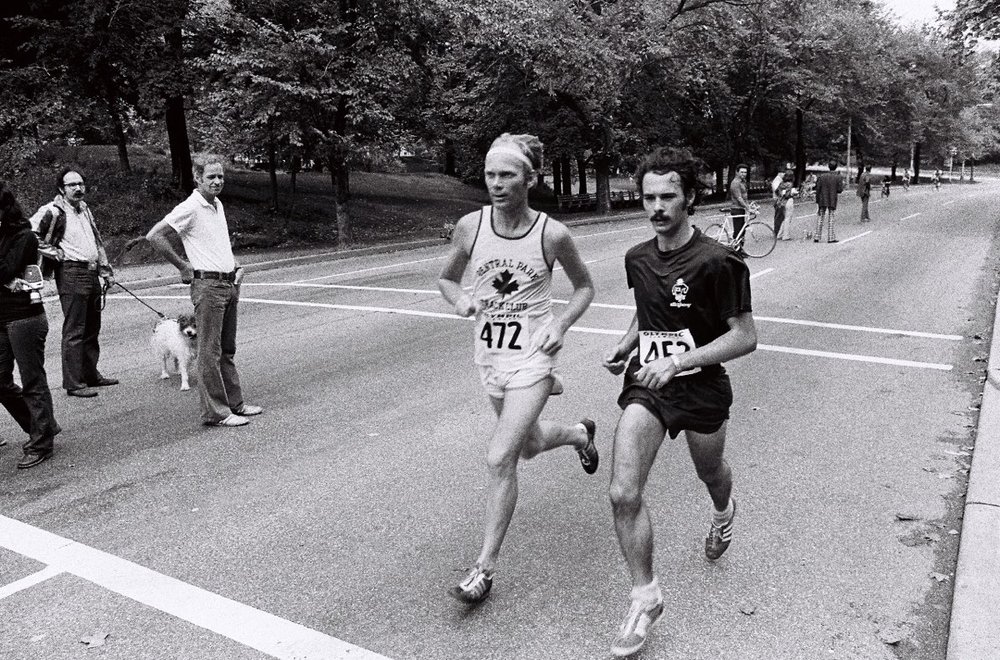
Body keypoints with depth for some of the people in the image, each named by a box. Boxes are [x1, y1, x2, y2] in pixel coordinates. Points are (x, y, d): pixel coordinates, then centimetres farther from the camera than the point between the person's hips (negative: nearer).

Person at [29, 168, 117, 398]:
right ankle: (73, 383, -1)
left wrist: (106, 271, 21)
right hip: (71, 274, -8)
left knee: (92, 329, 15)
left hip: (91, 274, 8)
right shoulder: (53, 211, -10)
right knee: (74, 331, -6)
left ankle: (91, 375, 25)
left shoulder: (84, 209, 17)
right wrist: (56, 254, -13)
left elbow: (97, 242, 24)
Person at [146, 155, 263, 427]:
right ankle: (215, 412, 1)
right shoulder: (190, 208, -12)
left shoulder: (218, 205, 14)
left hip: (230, 283, 8)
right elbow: (154, 236, -15)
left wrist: (235, 267, 15)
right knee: (210, 352, -4)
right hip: (208, 285, -8)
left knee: (226, 349, 14)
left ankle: (234, 403, 23)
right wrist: (183, 266, -11)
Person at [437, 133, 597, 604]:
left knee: (499, 458, -13)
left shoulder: (552, 234, -13)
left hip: (532, 353, -4)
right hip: (489, 352, 5)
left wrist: (559, 324, -12)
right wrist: (460, 300, -12)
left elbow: (584, 287, 4)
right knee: (530, 446, 23)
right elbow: (446, 278, 10)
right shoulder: (470, 226, -6)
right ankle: (578, 433, 58)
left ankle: (484, 567, 3)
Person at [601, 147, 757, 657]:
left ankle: (723, 511, 63)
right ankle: (645, 595, 7)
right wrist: (624, 347, 1)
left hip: (701, 388, -3)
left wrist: (679, 362, -24)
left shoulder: (717, 262, -17)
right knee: (623, 494, -12)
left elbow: (745, 336, -16)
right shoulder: (637, 258, 1)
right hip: (646, 384, 3)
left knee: (711, 474, 24)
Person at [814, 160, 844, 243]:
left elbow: (818, 189, -2)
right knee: (830, 219, 5)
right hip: (832, 201, -1)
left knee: (820, 218, 8)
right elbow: (840, 190, -7)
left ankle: (817, 237, 7)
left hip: (822, 201, 1)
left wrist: (817, 201, 4)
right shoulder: (838, 177, -4)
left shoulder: (822, 176, -2)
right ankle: (831, 238, 5)